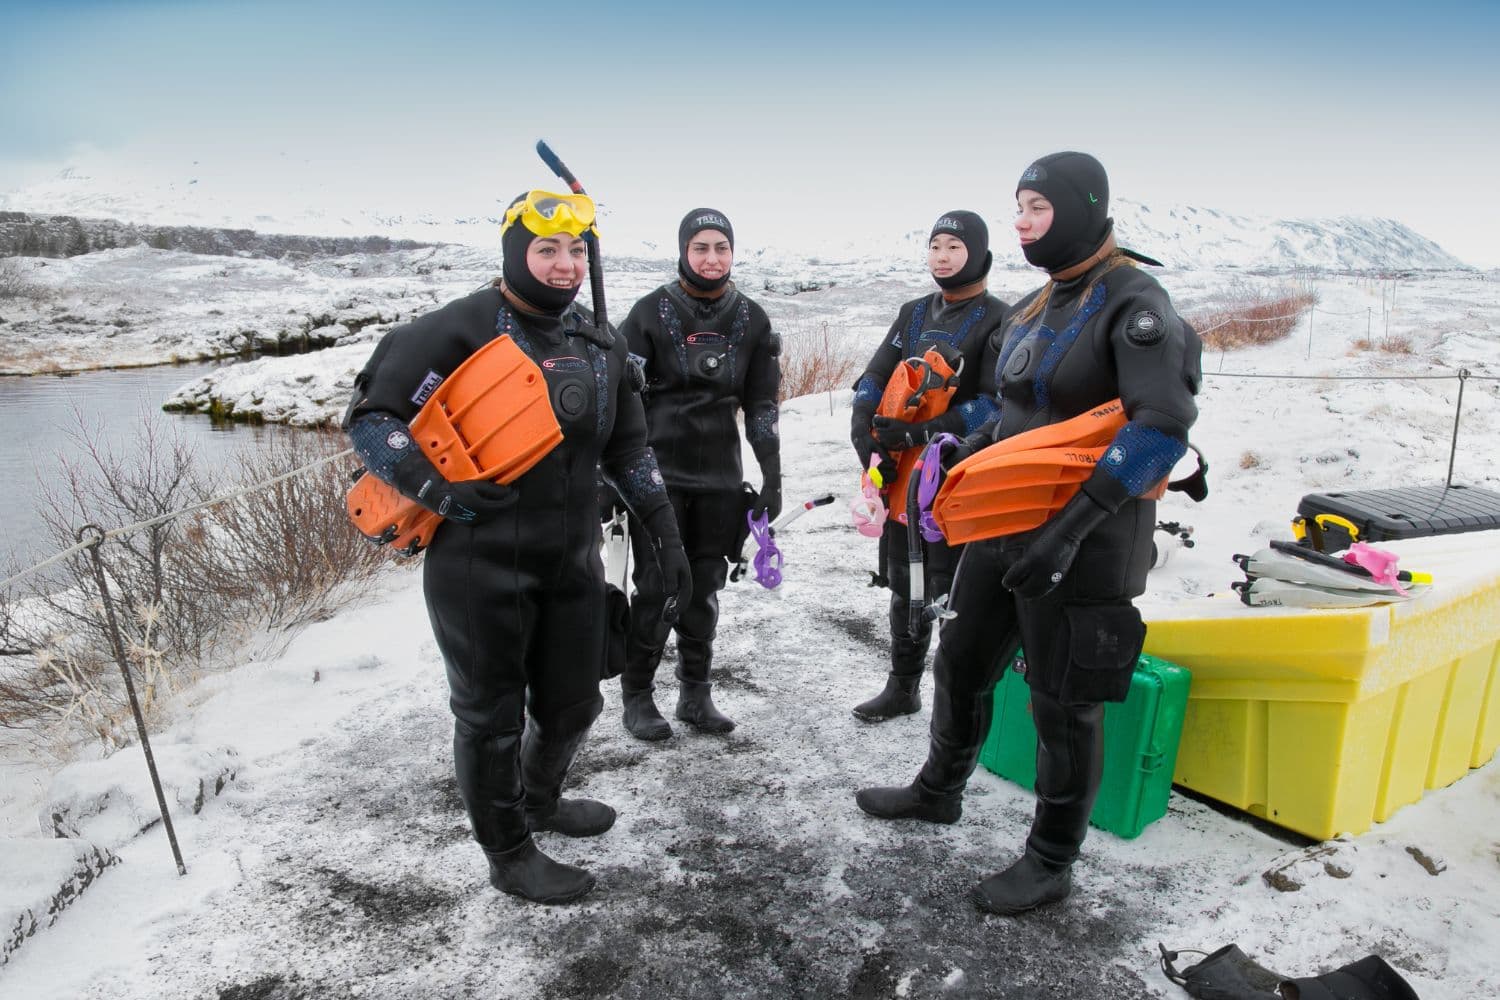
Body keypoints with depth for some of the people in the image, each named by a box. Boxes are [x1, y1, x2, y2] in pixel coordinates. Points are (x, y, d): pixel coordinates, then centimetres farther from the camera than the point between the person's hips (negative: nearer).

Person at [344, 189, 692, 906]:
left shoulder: (600, 344, 9)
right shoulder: (459, 331, -12)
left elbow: (627, 448, 15)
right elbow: (370, 417, -9)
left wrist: (664, 532, 10)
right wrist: (438, 488, -23)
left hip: (573, 562, 6)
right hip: (481, 567, -6)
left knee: (574, 701, 18)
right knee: (491, 714, 10)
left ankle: (540, 801, 49)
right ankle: (509, 854, 32)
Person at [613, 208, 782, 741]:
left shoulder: (751, 320, 7)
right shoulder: (651, 311, -2)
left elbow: (762, 405, 10)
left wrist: (772, 478, 7)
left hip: (720, 478, 3)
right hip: (658, 473, -3)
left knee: (704, 590, 9)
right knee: (656, 589, -2)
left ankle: (696, 694, 24)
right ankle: (636, 696, 16)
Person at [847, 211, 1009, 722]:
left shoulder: (998, 320, -5)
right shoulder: (914, 313, 14)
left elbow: (996, 406, -15)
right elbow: (874, 378, 9)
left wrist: (920, 432, -22)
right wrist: (864, 430, -10)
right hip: (904, 474, 6)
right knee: (904, 587, 16)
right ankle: (902, 688, 31)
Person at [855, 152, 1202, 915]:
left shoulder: (1134, 304, -14)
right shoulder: (1034, 308, 11)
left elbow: (1163, 425, -26)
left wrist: (1074, 524, -32)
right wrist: (966, 452, 6)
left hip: (1084, 542, -8)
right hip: (1005, 528, 8)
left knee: (1064, 706, 6)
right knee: (961, 664, 19)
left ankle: (1050, 865, 27)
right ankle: (938, 792, 43)